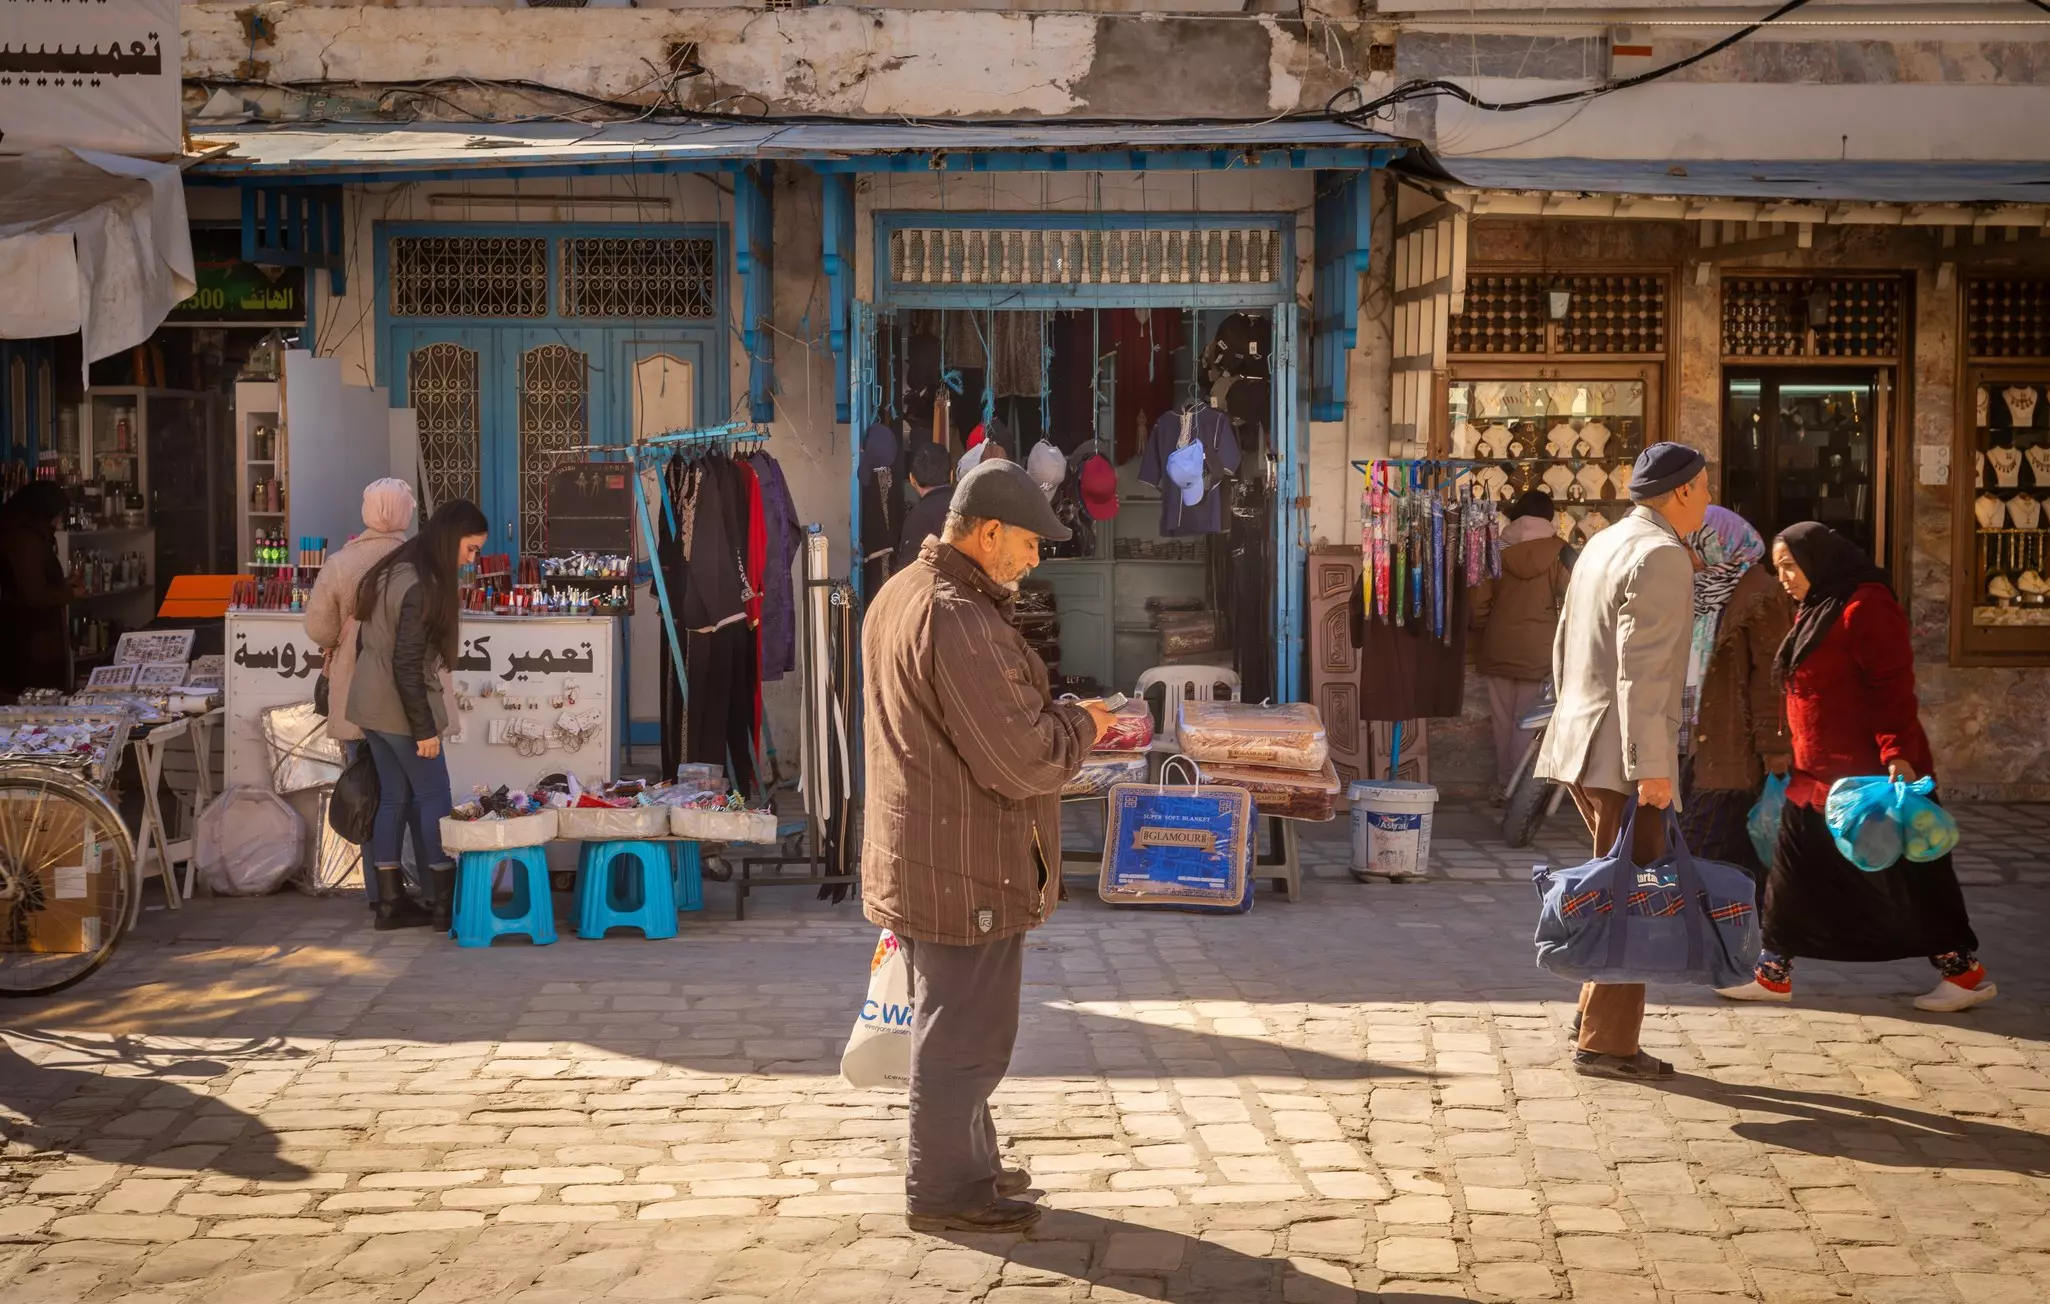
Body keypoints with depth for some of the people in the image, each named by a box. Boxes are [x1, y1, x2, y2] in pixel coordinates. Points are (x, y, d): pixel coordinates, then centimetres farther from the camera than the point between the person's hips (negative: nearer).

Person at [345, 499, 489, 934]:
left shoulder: (395, 569, 8)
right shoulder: (422, 587, -21)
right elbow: (407, 665, -23)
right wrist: (424, 728, -19)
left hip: (369, 704, 9)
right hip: (400, 709, -9)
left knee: (393, 796, 13)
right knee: (434, 798, 1)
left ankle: (389, 898, 15)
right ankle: (445, 902, 6)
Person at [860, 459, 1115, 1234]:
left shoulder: (898, 596, 9)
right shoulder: (961, 623, -25)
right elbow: (1023, 762, -25)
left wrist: (1054, 717, 11)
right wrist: (1081, 725, -7)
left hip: (915, 858, 11)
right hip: (966, 870, -11)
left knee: (950, 1022, 22)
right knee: (965, 1033, 2)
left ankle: (968, 1162, 36)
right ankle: (942, 1189, 13)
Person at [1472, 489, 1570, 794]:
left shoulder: (1498, 549, 2)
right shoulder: (1557, 553, -5)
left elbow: (1479, 601, 2)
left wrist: (1483, 631, 17)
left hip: (1498, 648, 2)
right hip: (1538, 651, -2)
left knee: (1502, 720, 13)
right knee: (1527, 721, 4)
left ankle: (1504, 783, 22)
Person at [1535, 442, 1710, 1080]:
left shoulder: (1602, 544, 16)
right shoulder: (1661, 556, -14)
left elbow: (1565, 648, 22)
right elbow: (1643, 671, -21)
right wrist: (1651, 767, -22)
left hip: (1580, 740, 9)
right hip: (1622, 754, -9)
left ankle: (1596, 1013, 22)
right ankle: (1606, 1043, 2)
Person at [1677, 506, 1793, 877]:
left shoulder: (1761, 598, -10)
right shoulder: (1702, 591, 16)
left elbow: (1771, 679, -15)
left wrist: (1773, 749, -18)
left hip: (1734, 757, -8)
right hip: (1694, 749, 8)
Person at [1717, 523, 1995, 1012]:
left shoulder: (1865, 607, -16)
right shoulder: (1812, 612, 14)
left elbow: (1892, 688, -22)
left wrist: (1897, 753, -28)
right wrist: (1790, 752, 21)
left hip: (1869, 774, -9)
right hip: (1815, 776, 9)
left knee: (1905, 876, -1)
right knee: (1793, 874, 10)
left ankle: (1966, 971, 11)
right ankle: (1773, 973, 17)